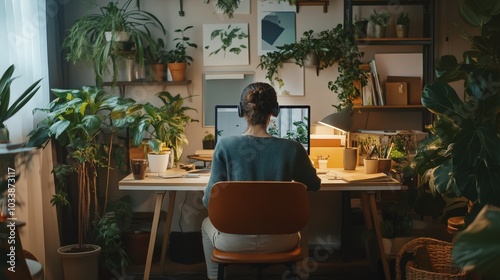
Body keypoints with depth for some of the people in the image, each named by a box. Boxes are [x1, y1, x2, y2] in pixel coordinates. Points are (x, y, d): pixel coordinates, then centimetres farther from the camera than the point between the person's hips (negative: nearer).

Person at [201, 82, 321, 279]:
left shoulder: (225, 146, -15)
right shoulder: (292, 149, -13)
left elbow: (210, 200, -10)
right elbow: (314, 185, 6)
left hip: (235, 240, -1)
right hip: (278, 240, 1)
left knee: (208, 224, 36)